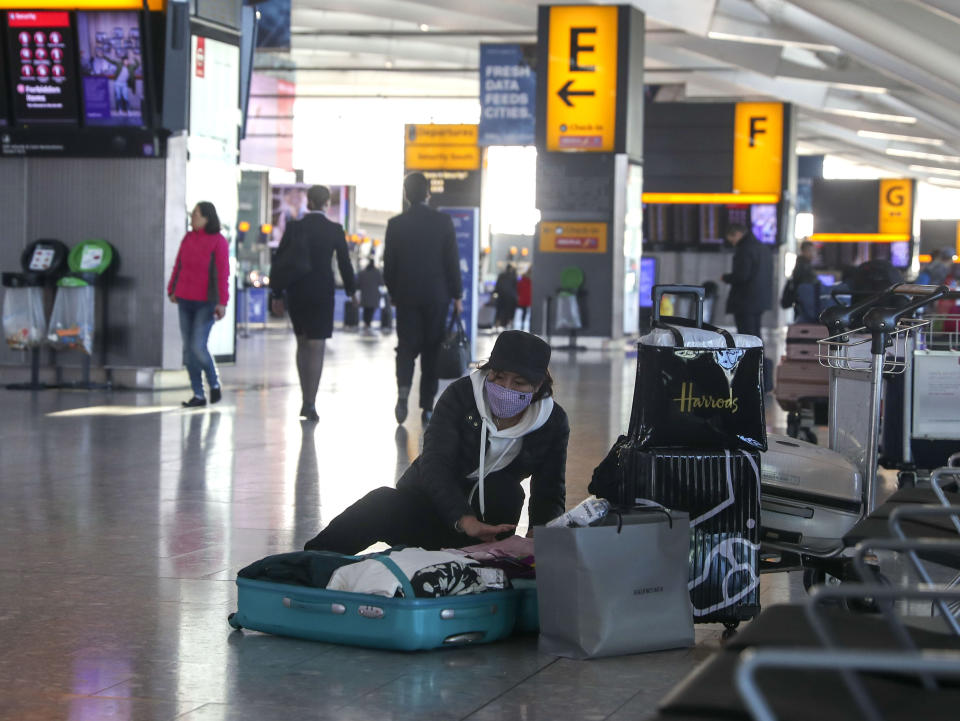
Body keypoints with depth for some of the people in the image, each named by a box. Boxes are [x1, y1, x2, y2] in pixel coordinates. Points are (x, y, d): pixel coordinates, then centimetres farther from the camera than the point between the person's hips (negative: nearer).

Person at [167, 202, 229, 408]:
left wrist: (222, 302, -16)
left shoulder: (218, 241, -8)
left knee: (198, 347, -13)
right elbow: (178, 266, 16)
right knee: (188, 349, 5)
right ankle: (198, 395, 12)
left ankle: (214, 384, 12)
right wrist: (172, 290, 19)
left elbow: (223, 273, -11)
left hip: (206, 303, -6)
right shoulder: (188, 238, 7)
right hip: (185, 301, 6)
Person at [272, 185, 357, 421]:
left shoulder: (294, 227, -2)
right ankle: (310, 404, -9)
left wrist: (277, 294, 7)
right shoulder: (335, 229, -4)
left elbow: (279, 261, -1)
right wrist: (351, 290, 15)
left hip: (296, 292, 2)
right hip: (323, 292, -2)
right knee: (316, 347, -1)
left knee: (302, 343, 17)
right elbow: (344, 263, 0)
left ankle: (306, 400, 17)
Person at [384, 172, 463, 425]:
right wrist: (457, 294, 4)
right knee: (431, 349, 6)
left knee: (406, 346, 8)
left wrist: (393, 293, 13)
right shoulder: (443, 221, -5)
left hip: (406, 295, 1)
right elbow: (452, 261, -4)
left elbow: (389, 264, 1)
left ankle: (403, 389, -18)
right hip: (437, 295, -1)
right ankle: (427, 407, 6)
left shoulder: (396, 224, -3)